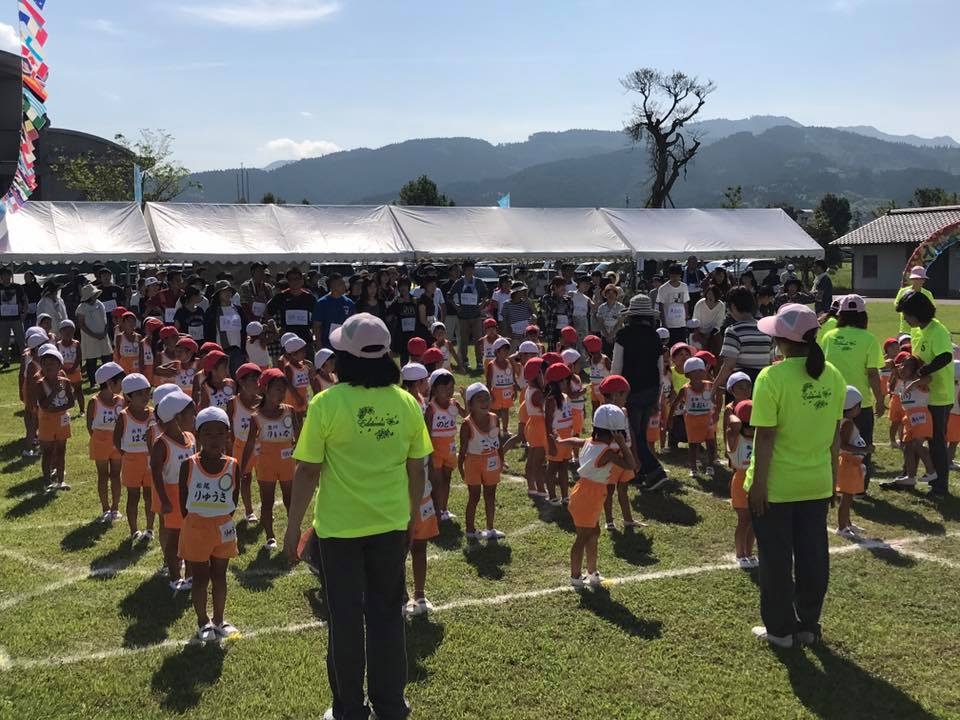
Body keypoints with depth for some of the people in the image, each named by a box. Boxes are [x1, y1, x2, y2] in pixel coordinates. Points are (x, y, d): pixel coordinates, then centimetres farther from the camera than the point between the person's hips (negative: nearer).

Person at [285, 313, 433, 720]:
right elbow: (416, 469, 3)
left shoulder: (327, 404, -14)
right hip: (391, 524, 3)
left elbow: (307, 472, -11)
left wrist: (293, 527, 0)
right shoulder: (406, 403, -4)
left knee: (346, 619, 10)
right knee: (387, 614, 15)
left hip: (340, 526, -3)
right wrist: (413, 516, 18)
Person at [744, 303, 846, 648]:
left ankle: (780, 629, 19)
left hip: (777, 486, -5)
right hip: (817, 483, 5)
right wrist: (831, 473, 17)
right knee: (813, 555, 14)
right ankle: (808, 624, 27)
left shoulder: (772, 377, -18)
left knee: (777, 558, 8)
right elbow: (835, 432, 7)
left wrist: (758, 482, -12)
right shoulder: (832, 376, 0)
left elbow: (765, 437, -19)